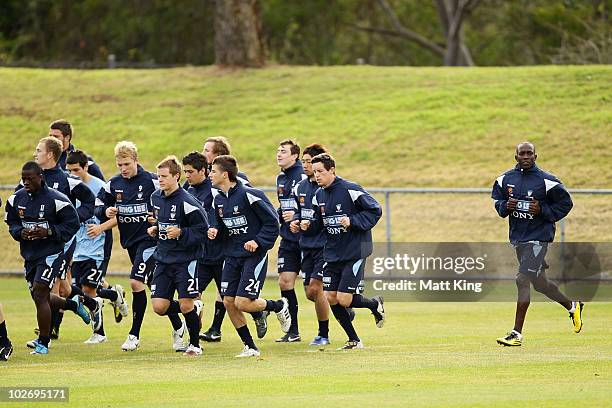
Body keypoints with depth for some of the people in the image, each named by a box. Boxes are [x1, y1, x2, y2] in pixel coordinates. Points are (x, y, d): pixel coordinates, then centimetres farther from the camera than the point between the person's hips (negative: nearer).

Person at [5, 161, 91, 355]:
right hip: (29, 254, 7)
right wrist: (21, 232, -10)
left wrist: (48, 232, -22)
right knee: (42, 298, 14)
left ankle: (43, 343, -2)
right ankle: (74, 304, 45)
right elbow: (12, 223, 13)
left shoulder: (56, 200, -15)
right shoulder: (16, 199, 2)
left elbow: (72, 224, -9)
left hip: (51, 253, -7)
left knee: (39, 295, -14)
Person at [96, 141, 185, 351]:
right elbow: (98, 207, 12)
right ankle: (177, 326, 26)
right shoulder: (113, 184, 4)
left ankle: (134, 334, -8)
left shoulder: (151, 182, -11)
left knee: (137, 282, -16)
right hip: (129, 240, 6)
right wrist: (106, 212, -9)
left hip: (149, 238, -6)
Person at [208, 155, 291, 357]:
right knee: (228, 302, -1)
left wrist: (258, 242, -21)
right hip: (232, 256, 7)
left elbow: (272, 221, -12)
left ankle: (279, 306, 16)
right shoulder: (218, 200, 7)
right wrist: (214, 230, -3)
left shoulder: (249, 195, -15)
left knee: (243, 303, -14)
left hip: (254, 255, -7)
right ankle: (250, 347, 12)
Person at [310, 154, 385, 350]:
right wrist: (309, 225, -4)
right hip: (332, 253, 7)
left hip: (354, 251, -7)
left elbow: (375, 210, -12)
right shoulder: (318, 196, 7)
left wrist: (352, 221, -22)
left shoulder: (350, 190, -14)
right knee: (331, 298, 1)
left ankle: (375, 304, 19)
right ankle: (354, 340, 14)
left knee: (344, 299, -13)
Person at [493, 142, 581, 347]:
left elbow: (565, 203, -2)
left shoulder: (546, 181, -9)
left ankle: (517, 333, -13)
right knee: (539, 283, 16)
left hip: (538, 236, -6)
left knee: (523, 280, -16)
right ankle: (572, 306, 40)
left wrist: (542, 210, -16)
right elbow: (497, 200, 17)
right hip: (517, 237, 6)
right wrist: (506, 206, -6)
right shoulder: (505, 179, 6)